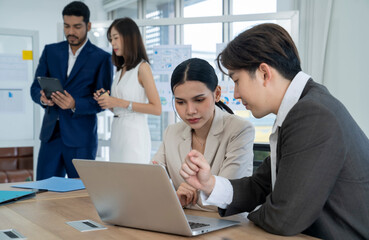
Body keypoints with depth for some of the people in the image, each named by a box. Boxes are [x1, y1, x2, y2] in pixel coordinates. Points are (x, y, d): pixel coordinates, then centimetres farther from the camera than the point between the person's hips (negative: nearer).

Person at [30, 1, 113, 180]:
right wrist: (43, 97, -14)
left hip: (81, 138, -3)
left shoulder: (102, 58, -1)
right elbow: (35, 87, 9)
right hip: (51, 133, 4)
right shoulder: (50, 51, 11)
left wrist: (75, 105, -22)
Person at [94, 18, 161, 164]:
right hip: (117, 132, 7)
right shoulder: (121, 69, 16)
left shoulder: (142, 67, -7)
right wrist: (106, 100, -1)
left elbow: (156, 109, -15)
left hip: (134, 134, -7)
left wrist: (119, 102, -16)